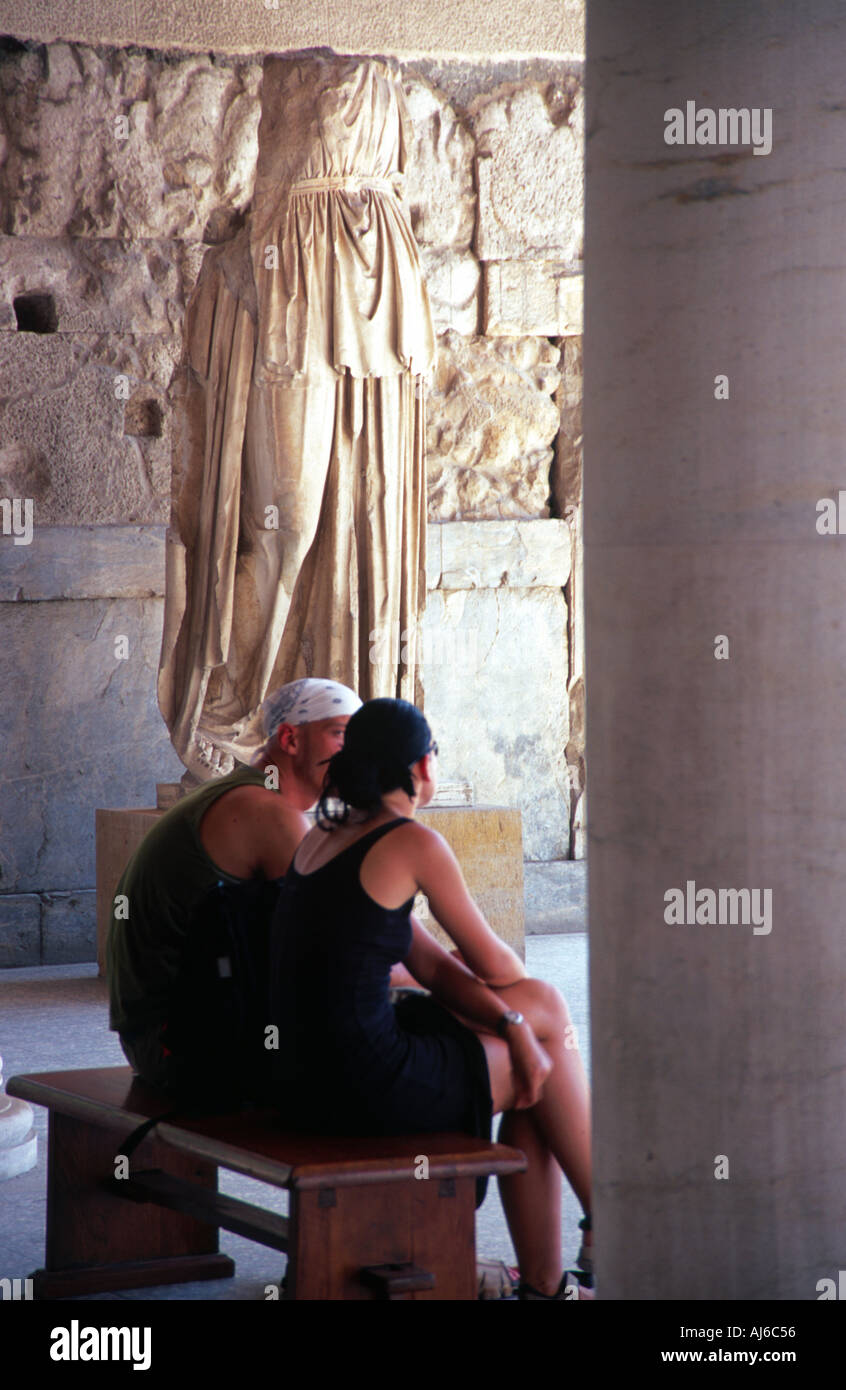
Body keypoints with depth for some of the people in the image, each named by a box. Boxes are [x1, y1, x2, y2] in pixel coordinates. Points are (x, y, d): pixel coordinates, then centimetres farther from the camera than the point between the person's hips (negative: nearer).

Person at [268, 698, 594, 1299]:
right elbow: (495, 966, 0)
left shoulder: (324, 839, 15)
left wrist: (514, 1024, 3)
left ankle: (545, 1284, 25)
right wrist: (526, 1001, 24)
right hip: (372, 1086, -8)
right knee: (554, 1060, 14)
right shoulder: (412, 842, -10)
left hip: (307, 1087, 8)